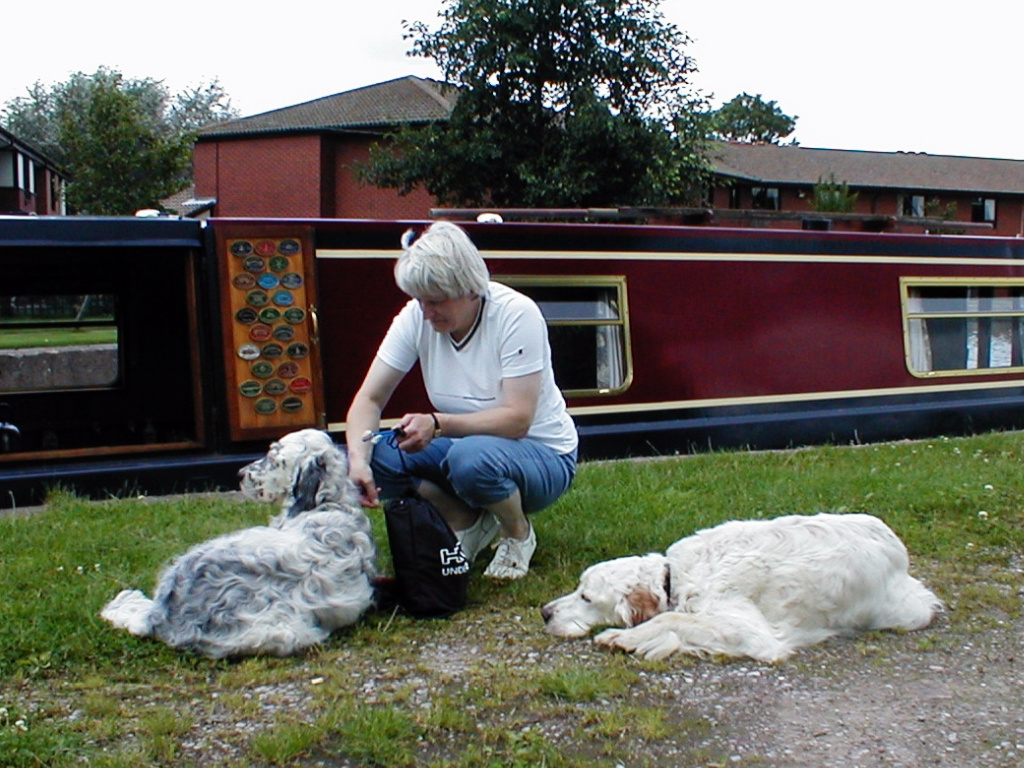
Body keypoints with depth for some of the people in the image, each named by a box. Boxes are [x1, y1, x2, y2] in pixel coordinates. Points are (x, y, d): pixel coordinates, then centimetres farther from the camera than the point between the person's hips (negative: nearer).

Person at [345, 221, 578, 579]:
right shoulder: (417, 317, -11)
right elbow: (370, 398, -11)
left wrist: (437, 424, -41)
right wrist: (358, 458, -30)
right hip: (465, 443, 5)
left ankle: (518, 534, -5)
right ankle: (469, 522, 0)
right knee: (372, 454, -20)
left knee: (471, 457, -39)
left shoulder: (516, 315, -23)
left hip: (542, 456, -5)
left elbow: (517, 420, -28)